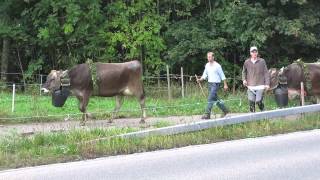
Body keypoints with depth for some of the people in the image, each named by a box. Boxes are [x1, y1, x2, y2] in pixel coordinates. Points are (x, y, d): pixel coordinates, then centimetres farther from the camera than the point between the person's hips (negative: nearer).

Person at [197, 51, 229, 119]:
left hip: (215, 84, -7)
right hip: (209, 83, 7)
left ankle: (207, 114, -13)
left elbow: (222, 76, -6)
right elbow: (205, 75, 13)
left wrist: (225, 84, -6)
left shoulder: (217, 66, -10)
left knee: (210, 99, -13)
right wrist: (200, 79, -5)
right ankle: (225, 110, 28)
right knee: (215, 99, 13)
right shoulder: (207, 65, 8)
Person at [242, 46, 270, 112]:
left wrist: (267, 83, -3)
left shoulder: (262, 61, 1)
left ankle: (263, 111, 16)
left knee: (259, 101, -9)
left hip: (260, 86, -2)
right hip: (250, 86, 2)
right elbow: (244, 72, 20)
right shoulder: (247, 62, 6)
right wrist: (244, 79, 3)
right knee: (251, 101, -3)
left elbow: (266, 73, 2)